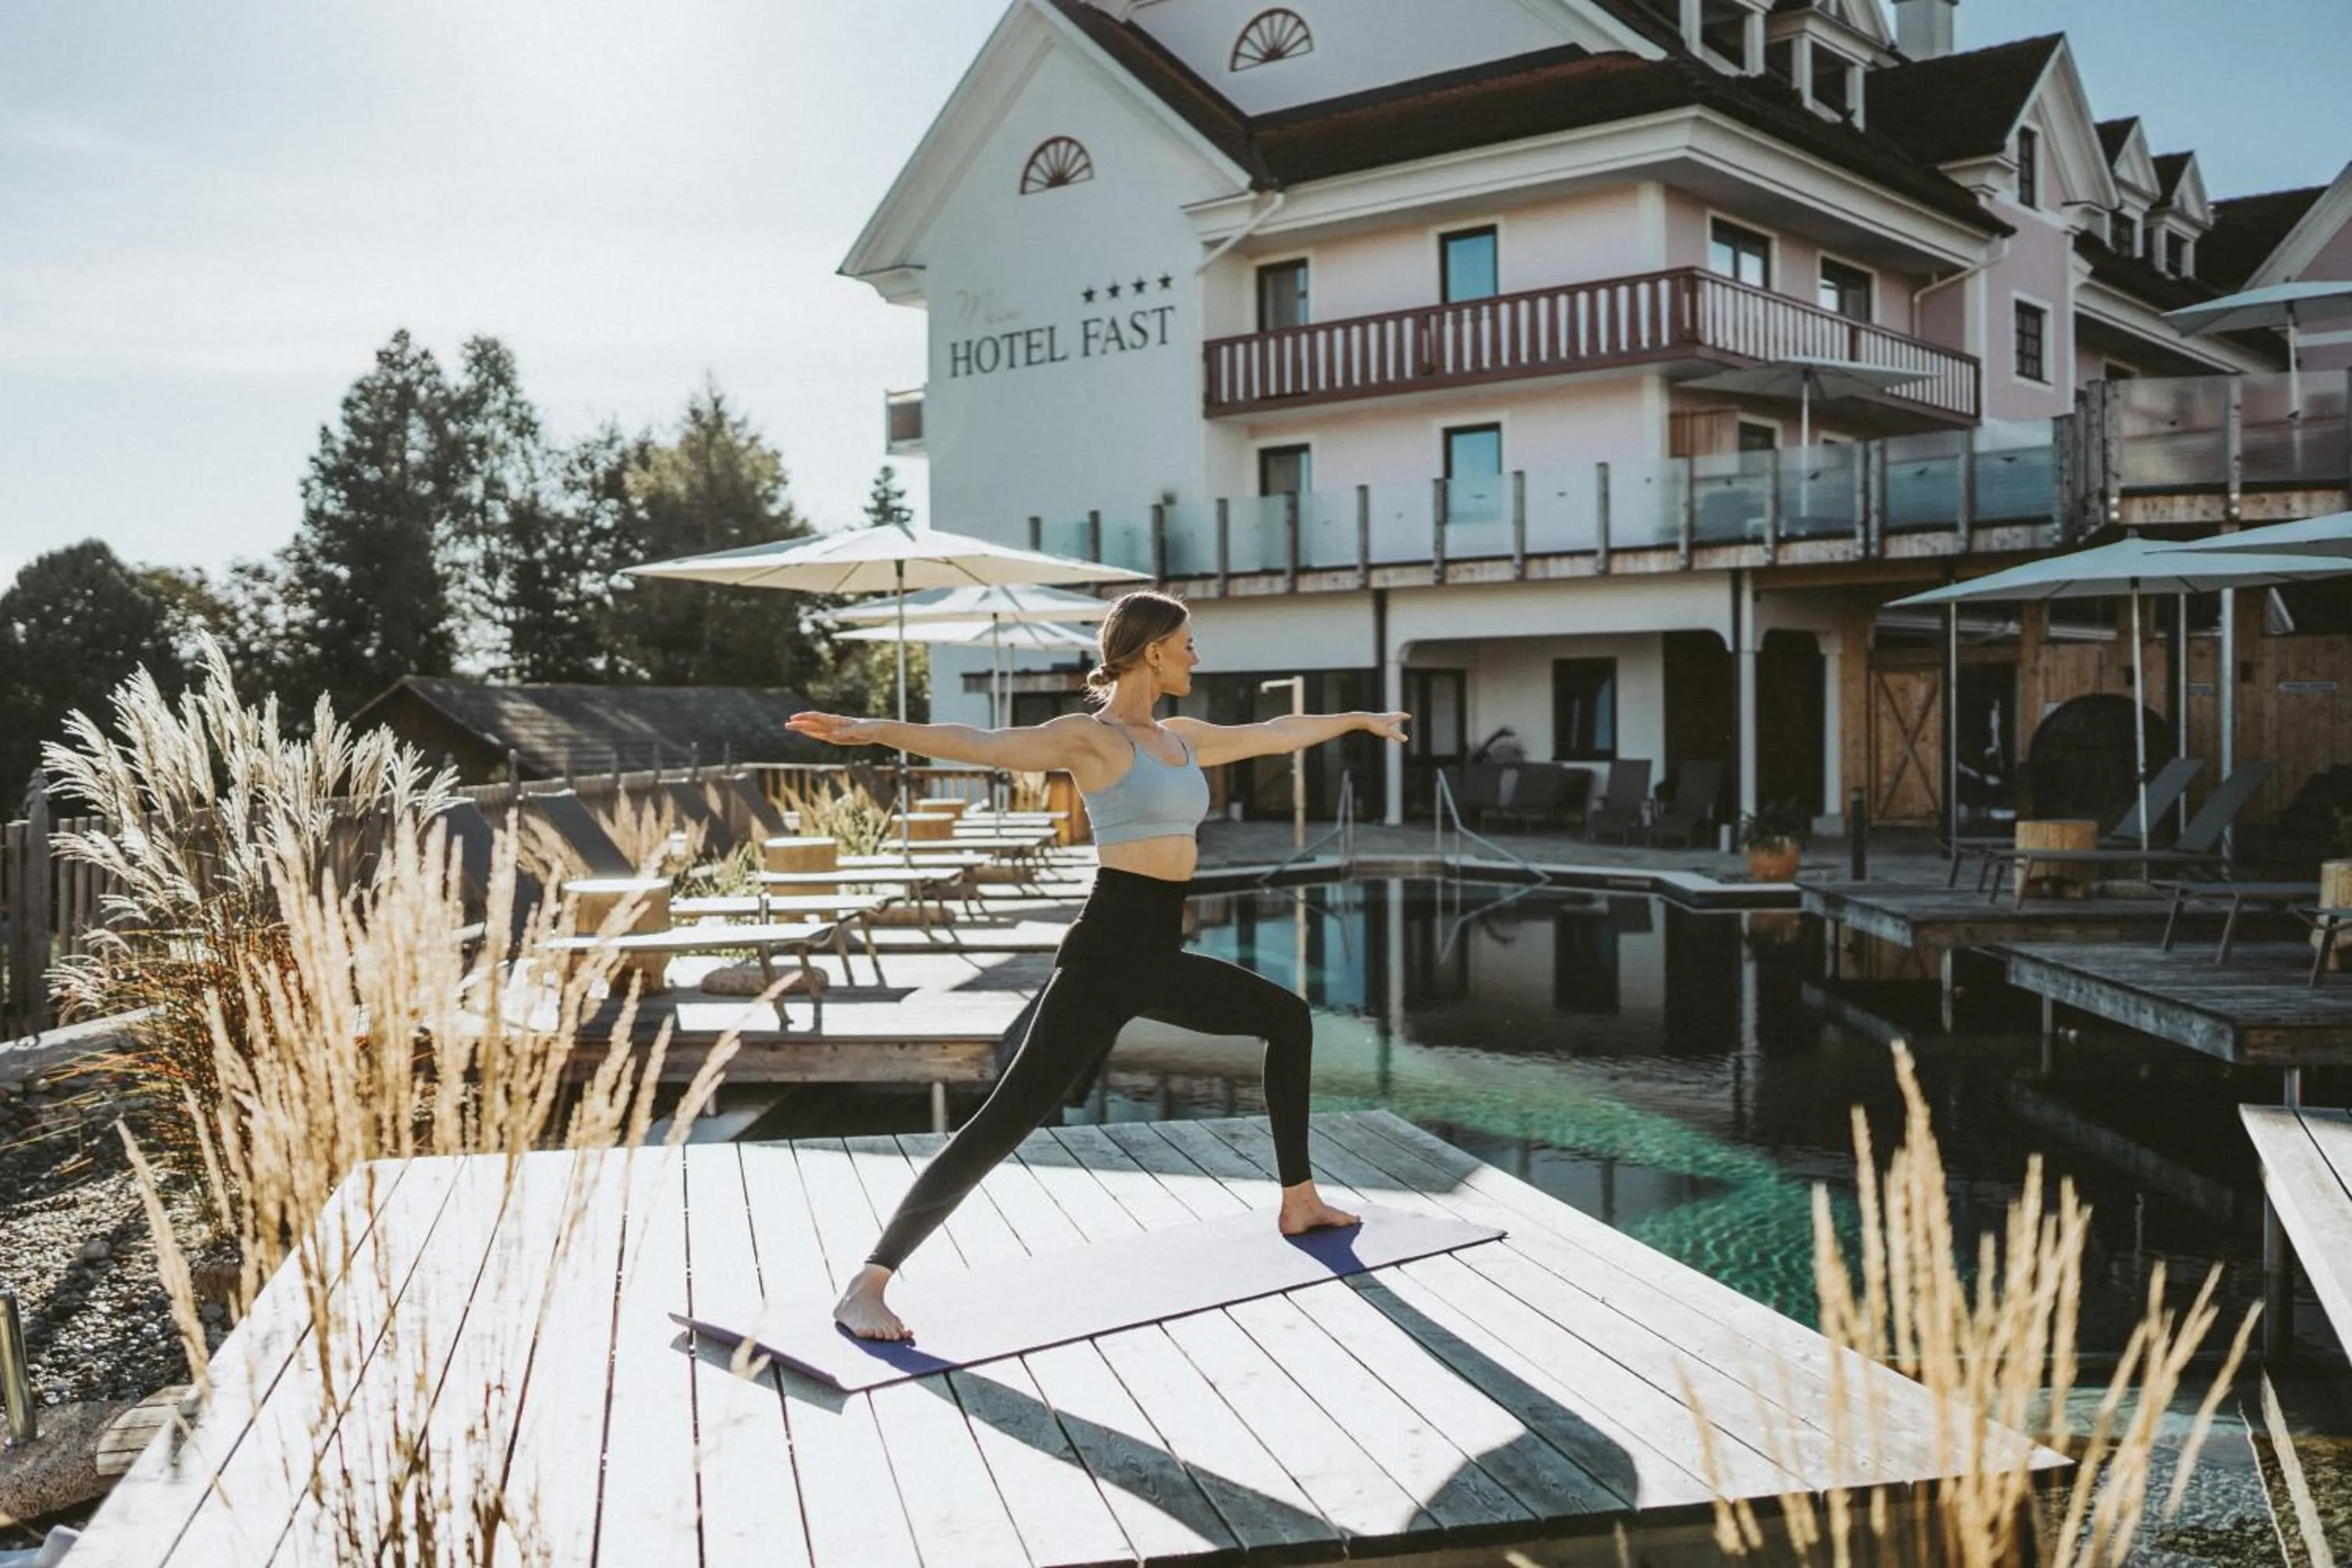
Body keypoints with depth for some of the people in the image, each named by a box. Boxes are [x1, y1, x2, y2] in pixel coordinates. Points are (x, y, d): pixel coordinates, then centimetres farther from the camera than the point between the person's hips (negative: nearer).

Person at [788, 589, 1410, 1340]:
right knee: (1011, 1116, -15)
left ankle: (1298, 1202, 34)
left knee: (1287, 1019, 22)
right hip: (1107, 950, -9)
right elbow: (984, 744, -25)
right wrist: (875, 730, -39)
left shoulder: (1180, 737, 16)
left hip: (1162, 957, 10)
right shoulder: (1089, 736, -9)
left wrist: (1361, 719, 43)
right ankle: (866, 1286, -13)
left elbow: (1278, 733, 31)